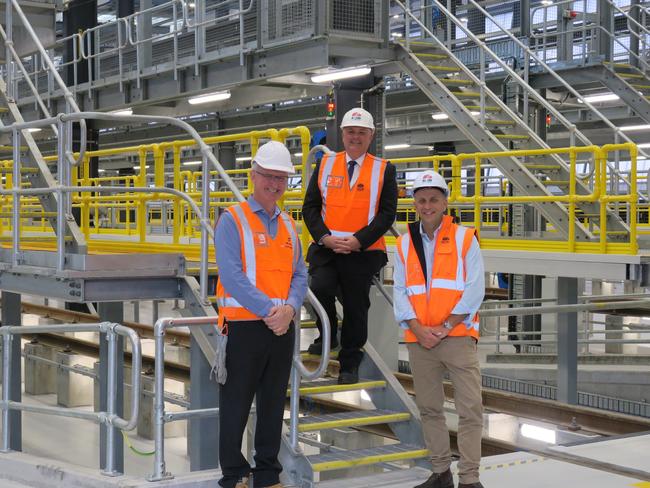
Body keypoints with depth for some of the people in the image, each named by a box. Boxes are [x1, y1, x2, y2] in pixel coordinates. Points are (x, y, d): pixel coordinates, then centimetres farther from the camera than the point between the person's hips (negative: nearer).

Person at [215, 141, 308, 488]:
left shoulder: (288, 226, 13)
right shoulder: (232, 220, -6)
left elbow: (299, 275, 10)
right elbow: (231, 276, -15)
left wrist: (289, 308, -10)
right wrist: (269, 310, -19)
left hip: (283, 328, 6)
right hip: (245, 326, -6)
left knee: (273, 405, 13)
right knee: (236, 405, 2)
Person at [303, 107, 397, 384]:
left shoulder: (383, 170, 4)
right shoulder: (325, 165, 9)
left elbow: (387, 213, -3)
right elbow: (310, 206, 7)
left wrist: (358, 240, -15)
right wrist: (325, 237, -10)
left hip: (364, 252, -1)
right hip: (326, 247, 1)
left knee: (356, 306, 4)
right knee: (320, 288, -24)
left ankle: (349, 365, 19)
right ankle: (327, 337, 4)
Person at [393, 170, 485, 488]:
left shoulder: (464, 239, 2)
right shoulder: (404, 243, 11)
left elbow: (474, 290, -4)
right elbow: (399, 291, 7)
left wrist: (444, 327, -10)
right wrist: (418, 328, -7)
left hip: (457, 337, -3)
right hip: (419, 340, 3)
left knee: (470, 408, -7)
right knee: (429, 408, 10)